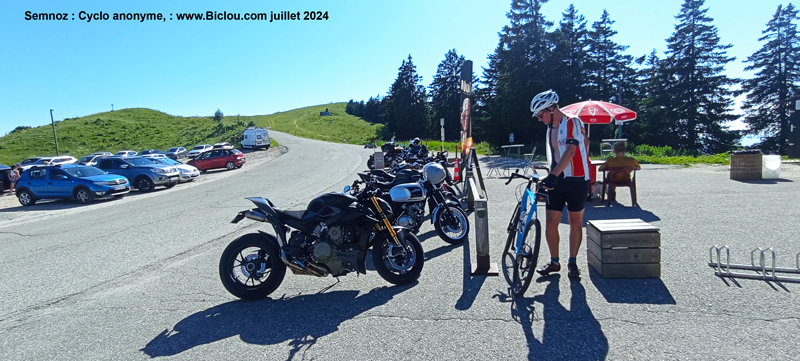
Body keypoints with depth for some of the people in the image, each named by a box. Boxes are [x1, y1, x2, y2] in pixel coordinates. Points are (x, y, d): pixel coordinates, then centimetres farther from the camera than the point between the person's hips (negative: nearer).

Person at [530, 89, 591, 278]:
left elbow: (570, 151, -24)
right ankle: (554, 262, 14)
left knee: (575, 222, 6)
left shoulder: (573, 123, -10)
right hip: (556, 181, 6)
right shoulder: (550, 128, 13)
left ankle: (572, 262, 18)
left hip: (576, 181, -6)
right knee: (550, 222, 0)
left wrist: (553, 174, -33)